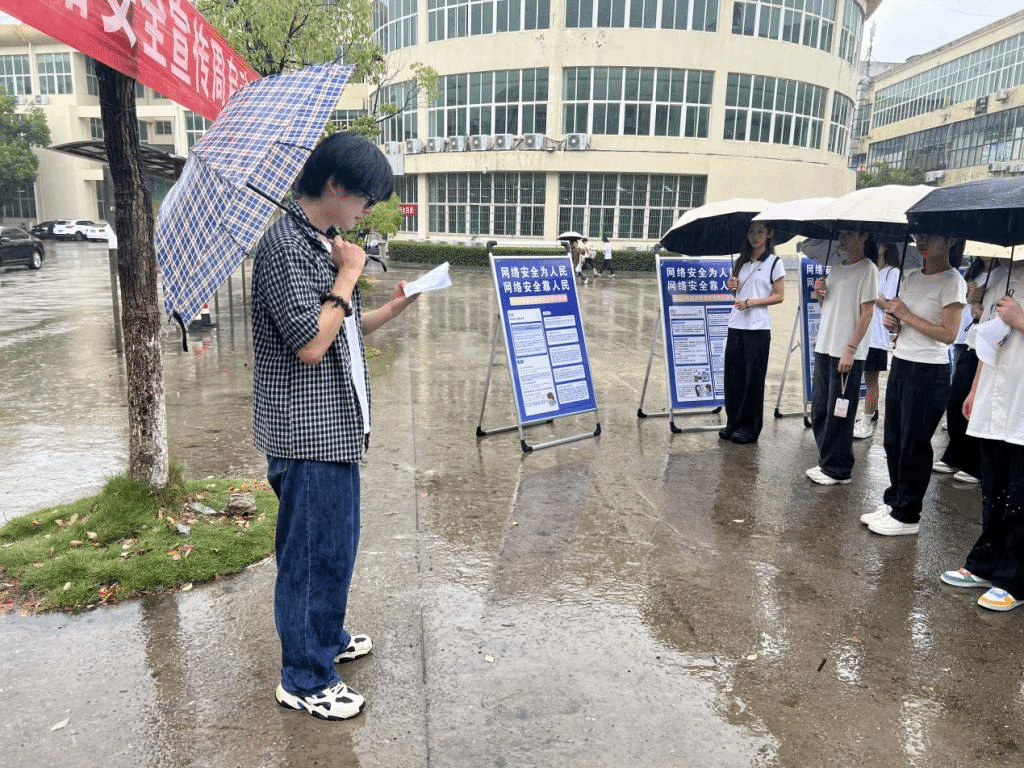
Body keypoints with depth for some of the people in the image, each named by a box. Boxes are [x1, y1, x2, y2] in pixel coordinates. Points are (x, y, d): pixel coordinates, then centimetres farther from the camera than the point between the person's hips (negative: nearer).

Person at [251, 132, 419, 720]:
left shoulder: (324, 244, 12)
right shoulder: (286, 246, -18)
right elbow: (310, 343, -25)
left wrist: (393, 309, 4)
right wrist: (348, 276, -15)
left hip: (336, 425, 10)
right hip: (307, 433, -10)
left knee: (337, 544, 21)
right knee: (313, 552, 3)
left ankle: (328, 638, 41)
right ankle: (305, 681, 20)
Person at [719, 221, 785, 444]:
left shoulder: (774, 262, 0)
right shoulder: (742, 261, 15)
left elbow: (779, 296, -4)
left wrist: (751, 302, -14)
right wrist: (733, 288, -1)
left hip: (758, 327, -5)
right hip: (736, 325, 5)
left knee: (753, 378, 0)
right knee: (733, 374, 5)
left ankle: (750, 428, 9)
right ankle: (733, 423, 16)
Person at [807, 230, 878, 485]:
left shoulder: (867, 269, -7)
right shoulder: (837, 267, 15)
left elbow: (866, 314, -12)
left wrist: (850, 350, -18)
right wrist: (820, 294, 1)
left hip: (848, 353, -7)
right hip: (824, 348, 8)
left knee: (838, 414, -2)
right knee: (820, 411, 11)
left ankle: (838, 470, 9)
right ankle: (826, 462, 24)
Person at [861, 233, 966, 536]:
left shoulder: (952, 281, -11)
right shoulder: (911, 276, 11)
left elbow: (948, 334, -17)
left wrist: (906, 315, -15)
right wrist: (893, 321, 0)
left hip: (928, 373, -7)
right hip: (900, 364, 7)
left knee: (914, 445, 1)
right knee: (892, 440, 13)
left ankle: (907, 516, 12)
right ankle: (893, 502, 26)